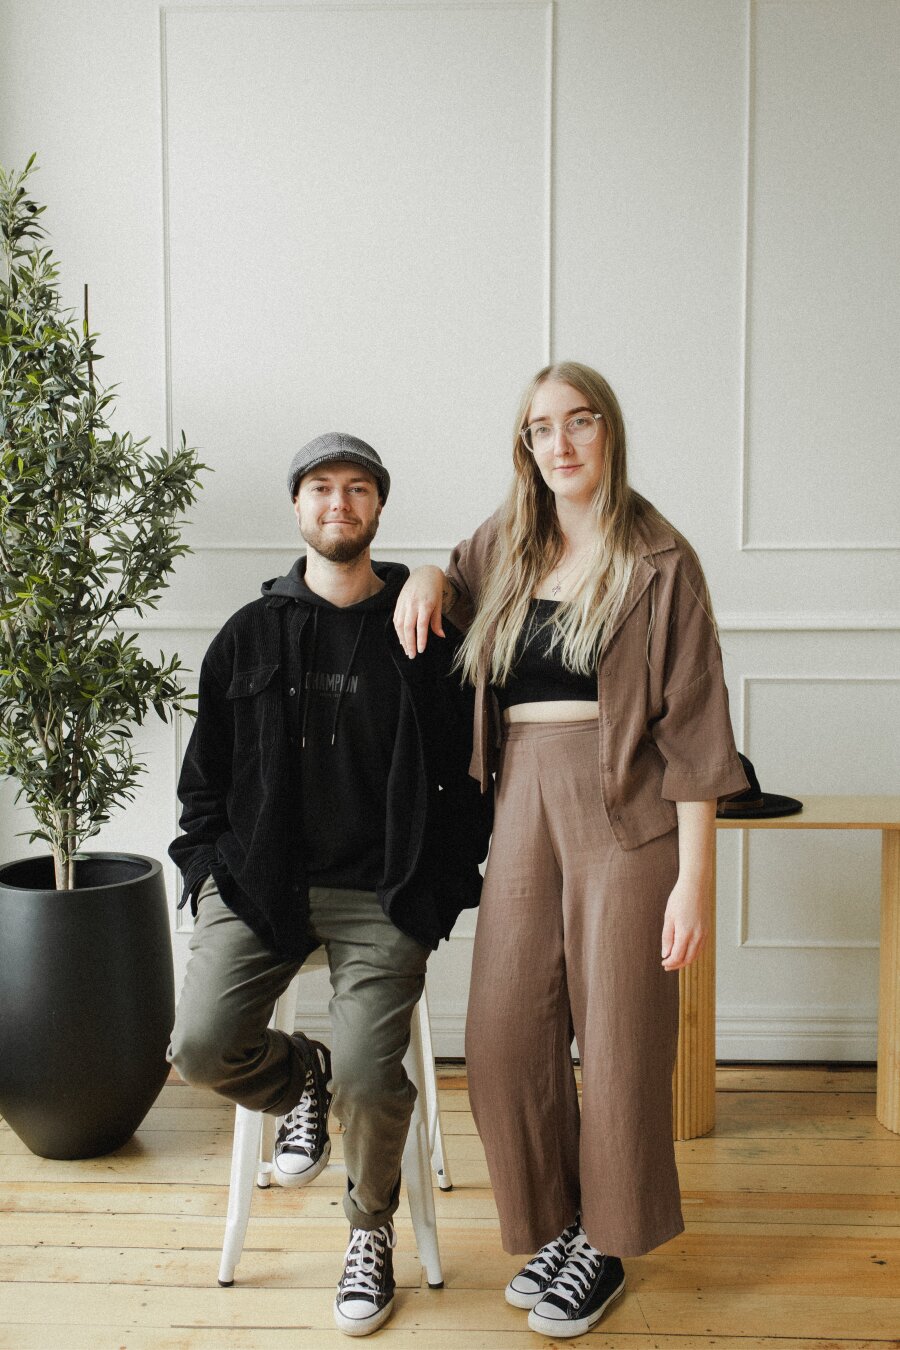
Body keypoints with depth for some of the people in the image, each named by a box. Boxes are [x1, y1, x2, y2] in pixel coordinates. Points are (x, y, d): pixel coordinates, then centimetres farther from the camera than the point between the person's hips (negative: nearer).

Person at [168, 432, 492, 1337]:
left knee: (368, 1075, -16)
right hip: (258, 883, 2)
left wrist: (438, 887, -3)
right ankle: (301, 1081, 19)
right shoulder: (249, 636, 9)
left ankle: (371, 1228, 18)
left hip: (382, 895, -2)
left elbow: (468, 775, 4)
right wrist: (213, 870, 2)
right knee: (201, 1045, -18)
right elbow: (204, 777, 14)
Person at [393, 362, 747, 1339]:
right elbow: (454, 579, 33)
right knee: (505, 1034, 6)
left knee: (619, 1036, 5)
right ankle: (554, 1225, 28)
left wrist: (694, 877, -12)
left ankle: (606, 1246, 26)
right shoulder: (505, 546, 11)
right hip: (523, 807, 5)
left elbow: (693, 726, -7)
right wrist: (427, 577, 7)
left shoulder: (659, 561, -4)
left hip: (625, 817, -4)